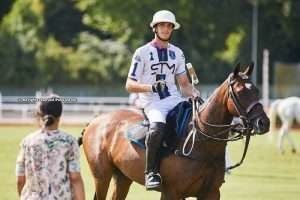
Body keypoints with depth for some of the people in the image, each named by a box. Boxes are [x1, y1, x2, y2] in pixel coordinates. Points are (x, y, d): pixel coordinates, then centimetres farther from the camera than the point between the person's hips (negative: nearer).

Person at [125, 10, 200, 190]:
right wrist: (151, 87, -19)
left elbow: (184, 83, 18)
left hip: (174, 100, 6)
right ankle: (151, 172, -29)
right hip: (152, 103, -5)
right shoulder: (143, 52, 1)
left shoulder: (177, 53, 17)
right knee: (158, 126, -36)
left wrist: (194, 94, -4)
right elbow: (130, 85, -1)